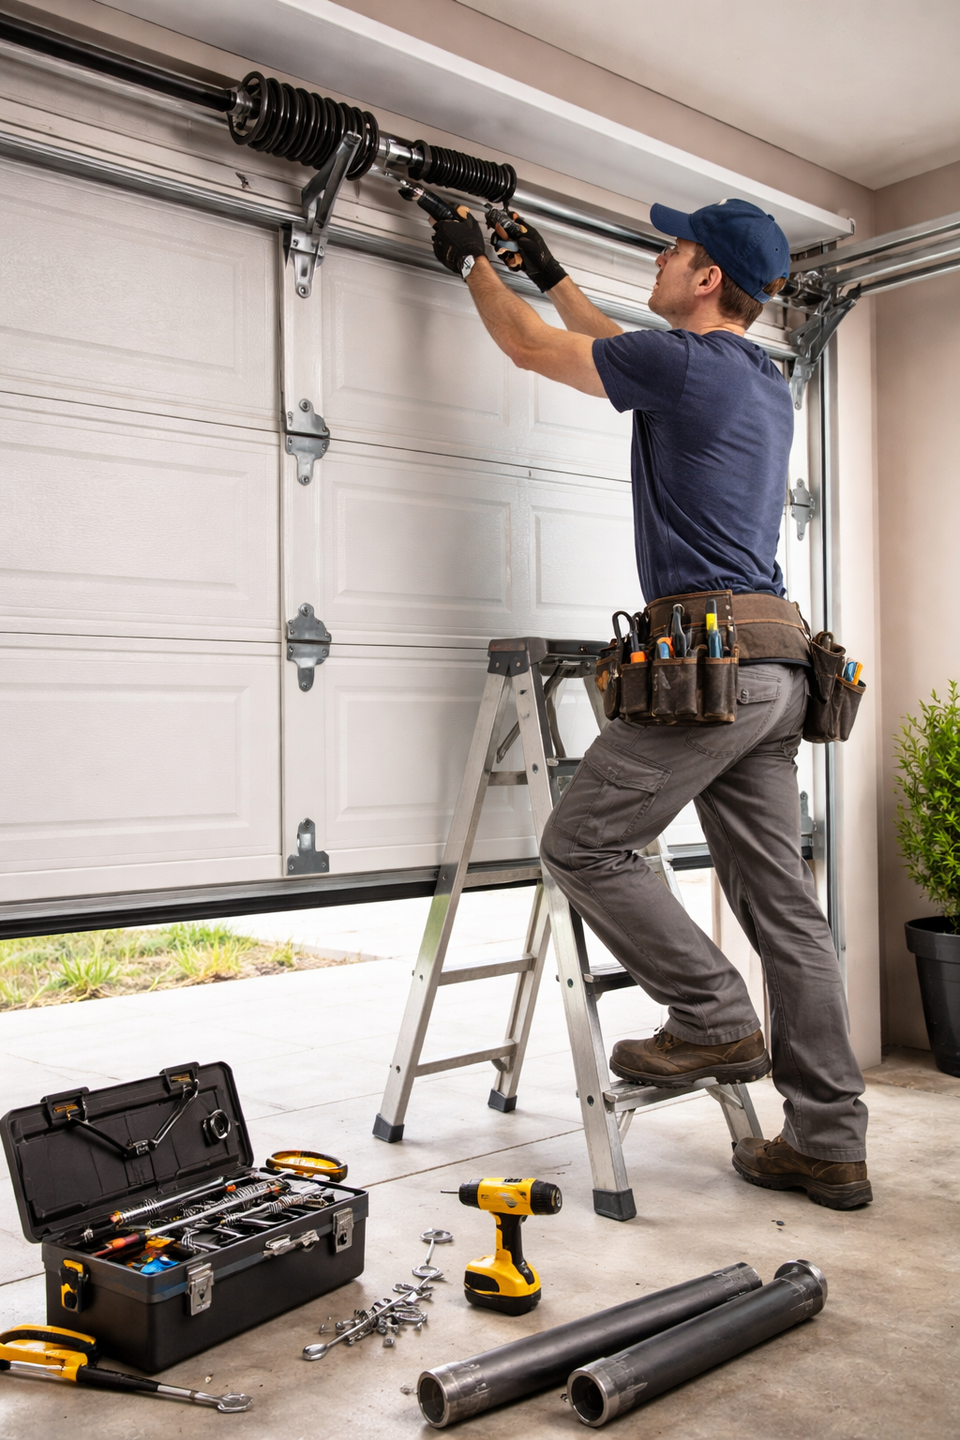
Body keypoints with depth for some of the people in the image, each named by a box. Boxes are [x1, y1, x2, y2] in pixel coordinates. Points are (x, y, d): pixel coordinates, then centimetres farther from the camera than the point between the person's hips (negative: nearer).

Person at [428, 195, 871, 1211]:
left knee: (582, 844, 0)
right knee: (782, 899, 7)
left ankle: (715, 1020, 1)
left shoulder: (683, 362, -4)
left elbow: (529, 349, 10)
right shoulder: (764, 383, 22)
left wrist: (473, 264, 28)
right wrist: (548, 273, 47)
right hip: (779, 666, 9)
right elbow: (627, 357, 39)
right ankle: (829, 1144, 10)